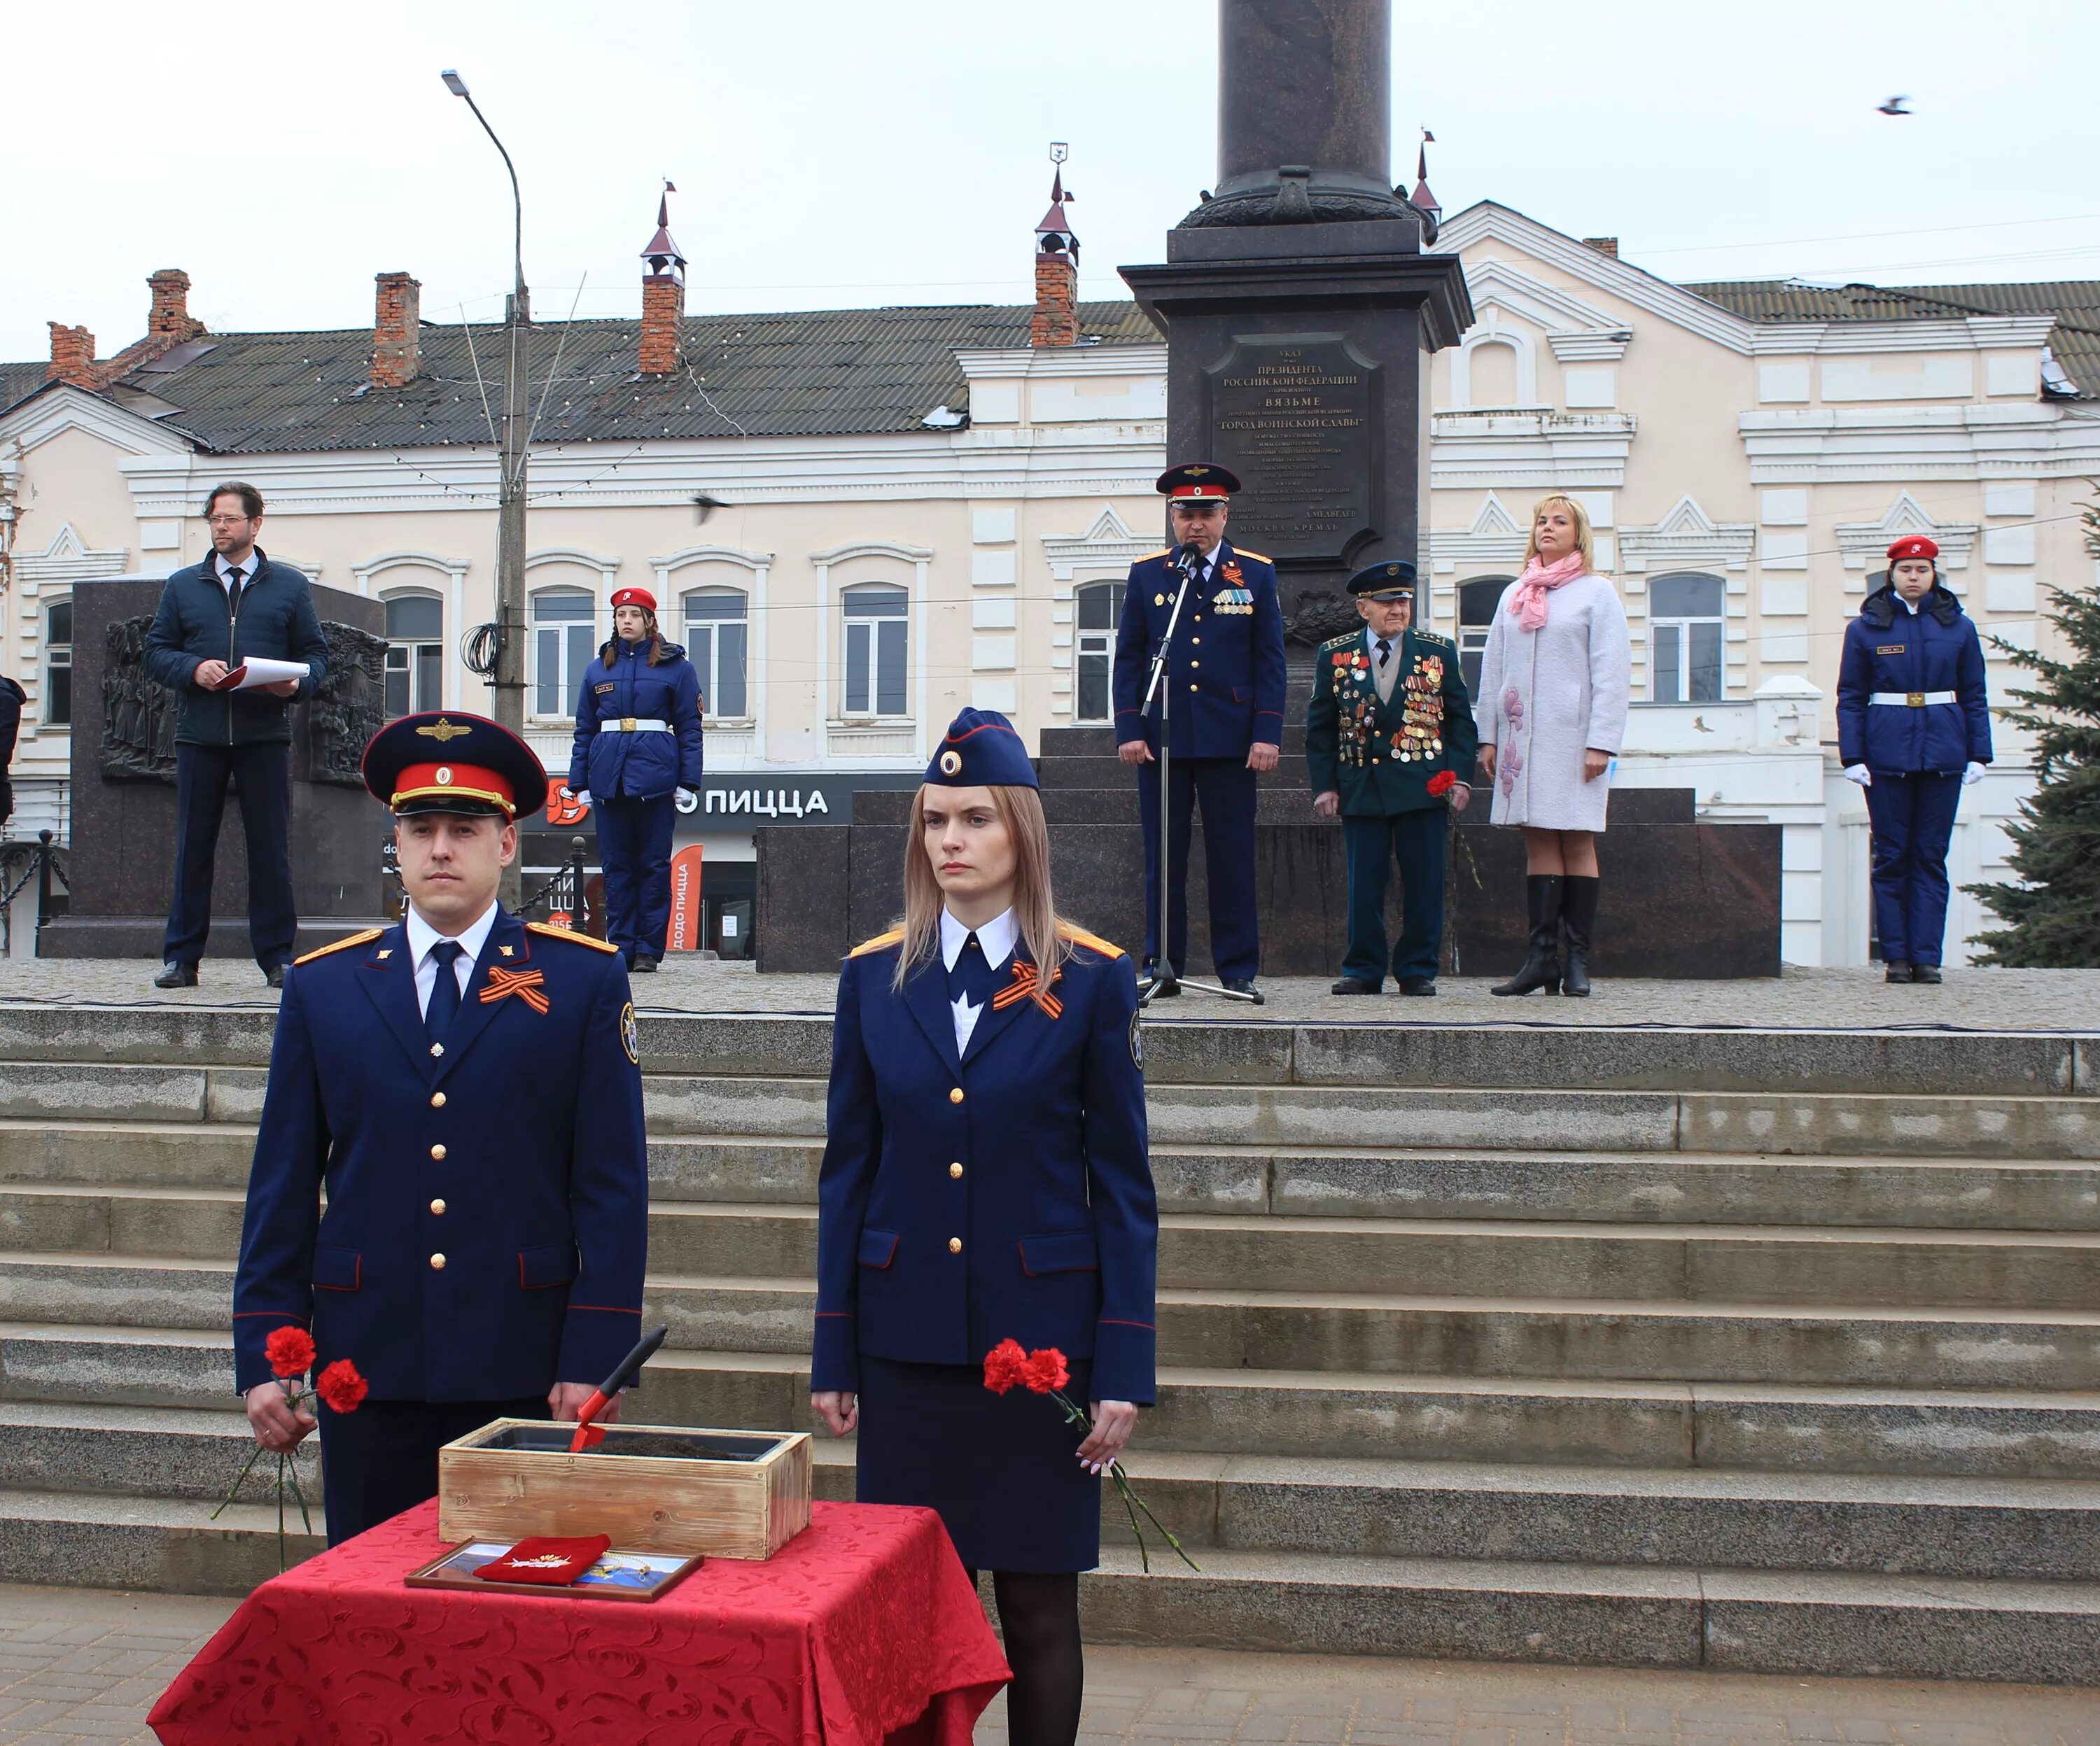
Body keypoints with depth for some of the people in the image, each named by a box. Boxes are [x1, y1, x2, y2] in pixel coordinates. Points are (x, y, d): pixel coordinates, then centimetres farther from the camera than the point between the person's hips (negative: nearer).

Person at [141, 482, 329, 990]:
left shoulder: (289, 585, 11)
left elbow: (315, 653, 8)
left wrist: (296, 682, -13)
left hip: (265, 735, -1)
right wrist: (194, 669, -10)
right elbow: (157, 652, 10)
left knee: (271, 848, -1)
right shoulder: (182, 585, 14)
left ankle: (277, 957, 5)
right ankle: (181, 957, 8)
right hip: (200, 734, 1)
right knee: (193, 846, 3)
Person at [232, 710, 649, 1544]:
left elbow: (614, 1185, -1)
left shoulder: (585, 981, 2)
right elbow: (283, 1185, 9)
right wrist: (264, 1355, 3)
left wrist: (594, 1359, -7)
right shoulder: (321, 986, 8)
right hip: (367, 1369, 2)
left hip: (521, 1372, -2)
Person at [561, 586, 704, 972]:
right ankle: (620, 946, 10)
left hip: (654, 776, -3)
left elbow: (689, 728, 3)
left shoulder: (675, 667, 4)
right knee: (616, 864, 5)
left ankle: (648, 949, 5)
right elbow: (584, 730, 15)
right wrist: (578, 783, 9)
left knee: (654, 864, 0)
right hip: (609, 776, 3)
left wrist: (688, 782, -5)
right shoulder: (599, 669, 13)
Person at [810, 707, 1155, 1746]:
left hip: (1042, 1333, -2)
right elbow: (848, 1172, 8)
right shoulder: (874, 978, 5)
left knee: (1039, 1601, 5)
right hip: (907, 1337, 2)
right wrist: (833, 1354, 5)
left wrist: (1123, 1368, -6)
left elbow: (1122, 1184, -1)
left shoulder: (1092, 980, -2)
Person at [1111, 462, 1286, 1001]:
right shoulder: (1146, 574, 8)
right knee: (1164, 857, 2)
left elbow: (1270, 660, 4)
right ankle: (1162, 966, 9)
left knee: (1232, 857, 1)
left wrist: (1267, 734, -5)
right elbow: (1128, 659, 7)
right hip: (1161, 739, 1)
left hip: (1230, 741, 0)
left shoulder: (1256, 574, 7)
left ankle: (1238, 970, 7)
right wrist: (1129, 729, -3)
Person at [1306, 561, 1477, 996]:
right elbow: (1319, 727, 8)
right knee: (1364, 886, 2)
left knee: (1422, 885, 2)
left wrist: (1460, 777, -3)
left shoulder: (1438, 652, 6)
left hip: (1424, 790, 0)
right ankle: (1364, 971, 10)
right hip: (1361, 790, 0)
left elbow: (1461, 719, 7)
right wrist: (1324, 785, 0)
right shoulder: (1335, 655, 6)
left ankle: (1418, 970, 10)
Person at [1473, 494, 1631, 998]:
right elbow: (1492, 669, 16)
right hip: (1521, 736, 4)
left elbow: (1612, 674, -4)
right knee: (1538, 842, 1)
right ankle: (1543, 956, 0)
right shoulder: (1513, 595, 15)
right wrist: (1487, 735, 9)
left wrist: (1601, 743, -12)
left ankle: (1578, 960, 0)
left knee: (1577, 843, -3)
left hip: (1572, 738, -4)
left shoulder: (1597, 593, 2)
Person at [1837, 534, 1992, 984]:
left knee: (1931, 856, 2)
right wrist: (1853, 757, -6)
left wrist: (1978, 755, 2)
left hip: (1943, 757, 1)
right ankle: (1896, 955, 7)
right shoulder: (1866, 627, 3)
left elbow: (1975, 696, 9)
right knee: (1892, 856, 2)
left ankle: (1927, 955, 6)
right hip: (1887, 756, -1)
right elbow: (1850, 698, 3)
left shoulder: (1959, 626, 7)